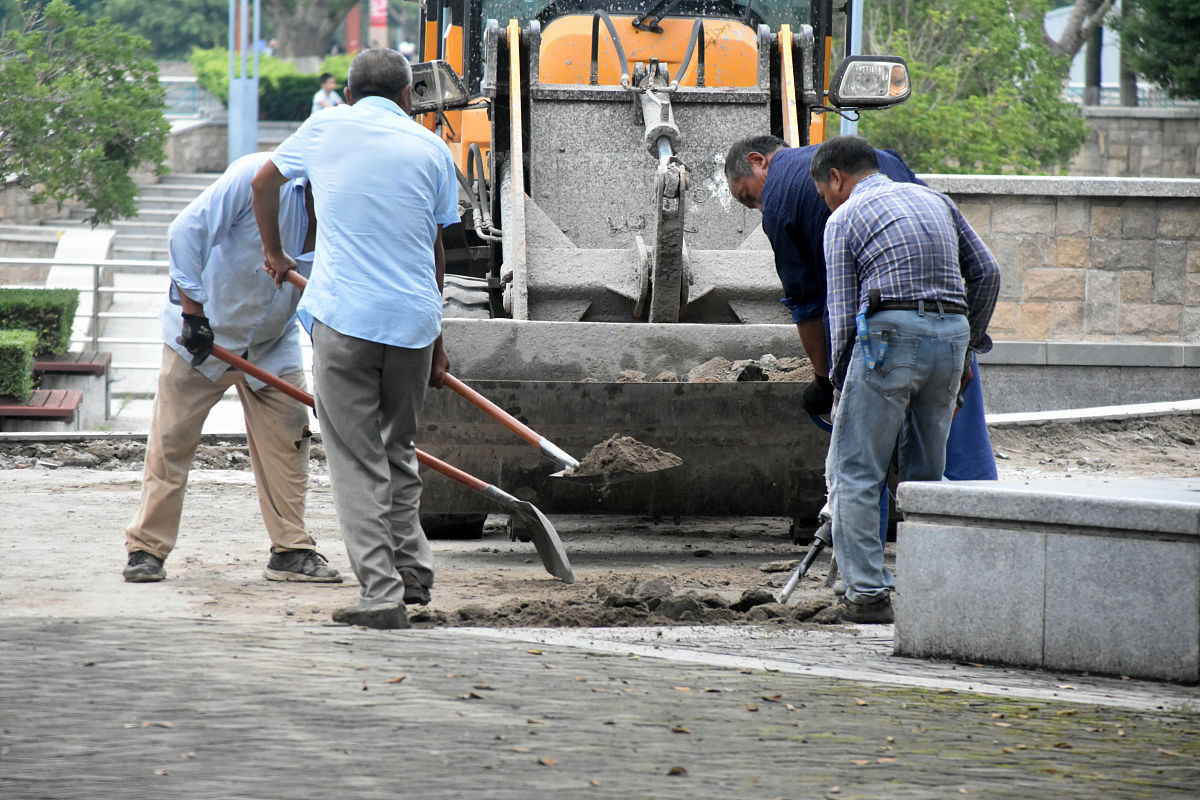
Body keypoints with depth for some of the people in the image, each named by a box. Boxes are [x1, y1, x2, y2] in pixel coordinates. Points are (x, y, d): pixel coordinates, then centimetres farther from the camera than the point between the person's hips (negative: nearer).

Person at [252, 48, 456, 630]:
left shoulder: (325, 128, 9)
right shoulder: (430, 149, 9)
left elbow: (264, 183, 25)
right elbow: (435, 250, 14)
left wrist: (274, 252, 43)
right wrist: (435, 341, 21)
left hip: (344, 317, -2)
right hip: (413, 320, 2)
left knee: (357, 461, 0)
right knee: (398, 449, 22)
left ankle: (381, 593, -6)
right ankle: (412, 568, 24)